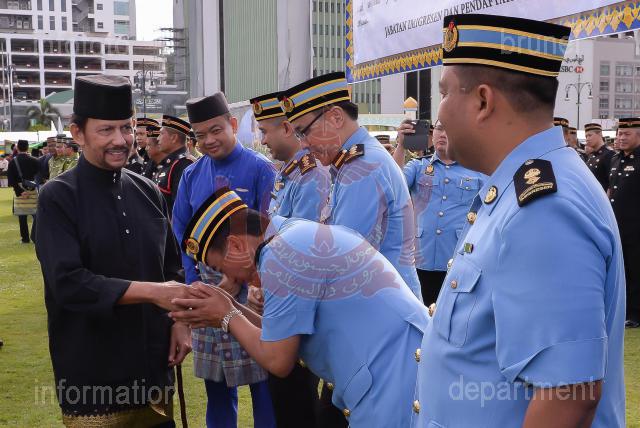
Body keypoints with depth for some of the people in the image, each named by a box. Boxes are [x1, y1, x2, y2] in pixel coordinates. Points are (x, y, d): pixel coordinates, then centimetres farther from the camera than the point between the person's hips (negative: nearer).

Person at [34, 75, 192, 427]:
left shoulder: (148, 193, 6)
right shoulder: (58, 198, -9)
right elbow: (68, 283, -20)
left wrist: (180, 321, -2)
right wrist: (152, 291, -24)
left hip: (154, 368, 5)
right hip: (91, 377, -5)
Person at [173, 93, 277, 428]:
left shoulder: (260, 169, -9)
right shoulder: (191, 176, 6)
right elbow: (180, 232, 10)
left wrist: (237, 280, -14)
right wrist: (193, 282, -1)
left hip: (250, 290, -4)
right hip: (206, 290, 5)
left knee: (260, 377, 4)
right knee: (215, 380, 14)